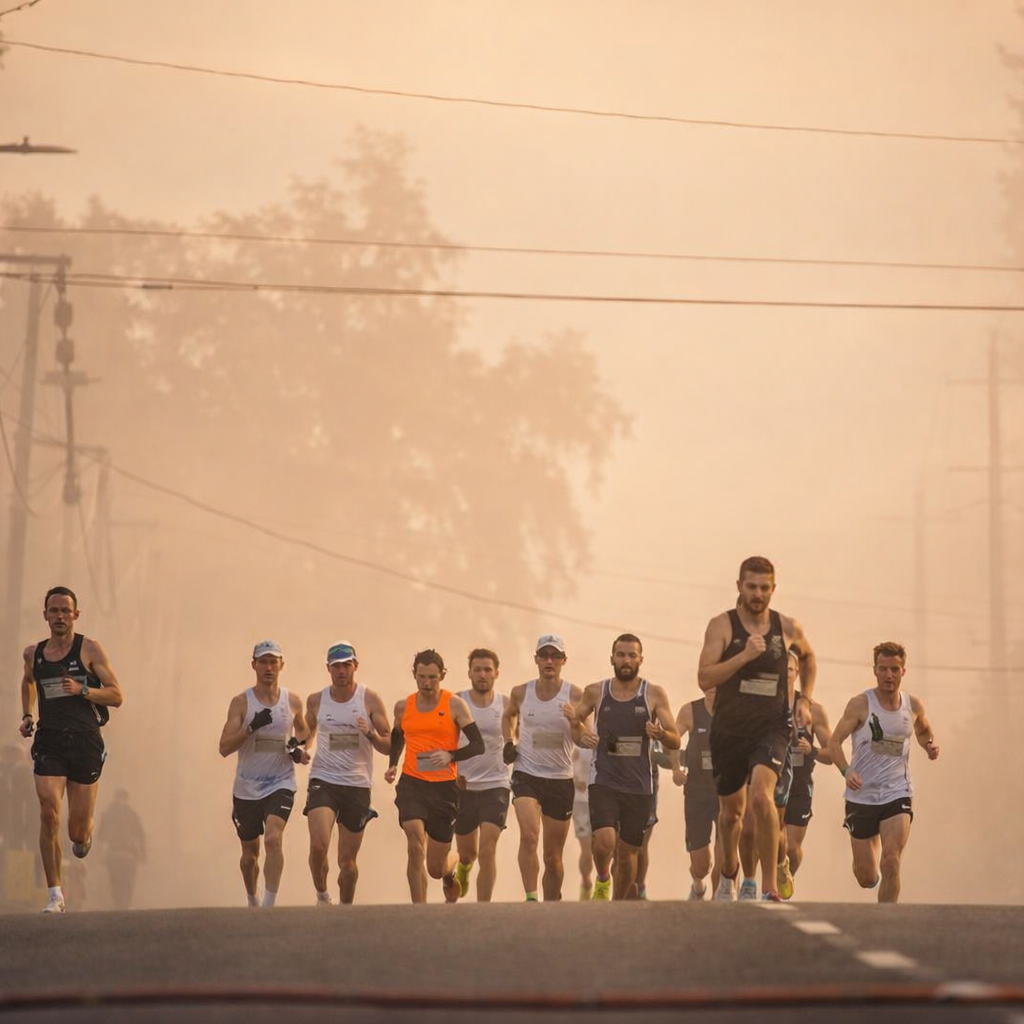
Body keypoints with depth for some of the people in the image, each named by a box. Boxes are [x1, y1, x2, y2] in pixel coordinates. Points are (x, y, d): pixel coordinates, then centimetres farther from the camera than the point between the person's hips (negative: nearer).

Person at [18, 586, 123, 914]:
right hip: (49, 742, 2)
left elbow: (116, 696, -3)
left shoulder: (89, 649, -2)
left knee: (78, 832, 4)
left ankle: (83, 835, 45)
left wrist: (82, 690, -18)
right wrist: (26, 716, 18)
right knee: (49, 814, -17)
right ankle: (54, 896, -11)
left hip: (85, 742, -2)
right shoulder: (33, 653, 8)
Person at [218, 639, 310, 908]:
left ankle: (269, 905, -25)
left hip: (280, 784, -1)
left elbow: (303, 730, 24)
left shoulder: (293, 701, 2)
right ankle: (252, 901, 39)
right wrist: (252, 727, -26)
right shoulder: (241, 702, -5)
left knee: (273, 838, -25)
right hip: (247, 788, 1)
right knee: (249, 853, 13)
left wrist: (299, 747, 2)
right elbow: (224, 748, -12)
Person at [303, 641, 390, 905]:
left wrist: (371, 734, -20)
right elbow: (307, 734, 21)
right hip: (323, 780, 0)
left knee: (347, 860, 5)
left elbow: (389, 746, 0)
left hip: (358, 785, 0)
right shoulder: (316, 701, 4)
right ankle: (321, 896, 2)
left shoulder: (370, 700, -1)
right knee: (318, 844, -22)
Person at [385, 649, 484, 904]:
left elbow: (478, 745, -5)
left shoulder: (455, 705, -3)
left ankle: (452, 865, 47)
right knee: (416, 846, -24)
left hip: (444, 787, -1)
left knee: (436, 868, 7)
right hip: (411, 784, 1)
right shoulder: (403, 706, 6)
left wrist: (450, 755, -22)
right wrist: (392, 765, 8)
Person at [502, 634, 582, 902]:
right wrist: (509, 742, 9)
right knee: (529, 835, -26)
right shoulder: (521, 693, 1)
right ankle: (531, 898, -27)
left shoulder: (575, 696, -5)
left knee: (553, 857, 8)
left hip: (561, 779, 0)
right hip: (526, 774, 0)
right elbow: (509, 715, 24)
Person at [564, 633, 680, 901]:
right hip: (604, 781, -1)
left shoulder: (654, 695, 0)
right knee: (604, 841, -22)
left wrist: (661, 734, -24)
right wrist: (576, 724, -4)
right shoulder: (595, 693, 3)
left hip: (639, 786, 1)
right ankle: (602, 879, 10)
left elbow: (675, 743, -1)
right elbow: (577, 737, 20)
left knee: (628, 854, 8)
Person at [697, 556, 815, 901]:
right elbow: (704, 679, -17)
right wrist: (744, 655, -26)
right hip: (729, 730, 1)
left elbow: (808, 656, 26)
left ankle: (769, 888, -22)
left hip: (771, 727, -1)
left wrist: (806, 700, 14)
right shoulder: (722, 625, -6)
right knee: (731, 809, 17)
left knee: (761, 796, -26)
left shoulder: (788, 628, 2)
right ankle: (729, 873, 46)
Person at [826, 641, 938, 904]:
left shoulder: (913, 705, 3)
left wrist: (930, 745, 2)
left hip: (898, 795, 1)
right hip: (861, 796, -1)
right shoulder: (861, 704, -7)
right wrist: (846, 771, -24)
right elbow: (834, 742, -6)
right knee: (867, 878, 8)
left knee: (891, 861, -22)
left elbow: (924, 731, 25)